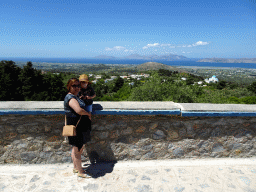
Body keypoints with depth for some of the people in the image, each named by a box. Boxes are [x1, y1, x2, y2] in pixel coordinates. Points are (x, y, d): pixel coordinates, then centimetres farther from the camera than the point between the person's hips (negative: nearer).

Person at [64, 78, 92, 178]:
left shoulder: (75, 96, 13)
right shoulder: (70, 97, -19)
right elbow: (78, 110, -34)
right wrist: (88, 114, -17)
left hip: (81, 127, 10)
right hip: (76, 128, -10)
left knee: (79, 148, 21)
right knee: (77, 149, 4)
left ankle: (76, 167, 38)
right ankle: (80, 172, 19)